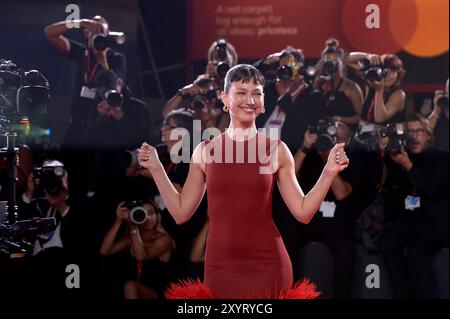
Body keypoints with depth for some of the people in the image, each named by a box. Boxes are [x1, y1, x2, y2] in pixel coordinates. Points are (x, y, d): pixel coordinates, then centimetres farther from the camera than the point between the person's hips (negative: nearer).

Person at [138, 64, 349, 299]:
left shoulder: (276, 150, 2)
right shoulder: (205, 151, 5)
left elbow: (302, 212, 2)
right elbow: (181, 213, 8)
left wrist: (329, 172, -7)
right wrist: (156, 168, 4)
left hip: (267, 264, -1)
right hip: (220, 266, 1)